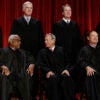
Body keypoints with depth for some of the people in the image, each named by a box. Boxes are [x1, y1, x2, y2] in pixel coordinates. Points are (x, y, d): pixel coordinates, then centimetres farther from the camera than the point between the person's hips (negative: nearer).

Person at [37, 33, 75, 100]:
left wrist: (66, 69, -7)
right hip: (50, 74, -1)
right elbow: (40, 64, 2)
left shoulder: (61, 50, 16)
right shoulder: (42, 52, 13)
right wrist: (48, 71, -15)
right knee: (53, 78, -35)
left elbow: (67, 62, 14)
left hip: (61, 72, 1)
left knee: (67, 77, -32)